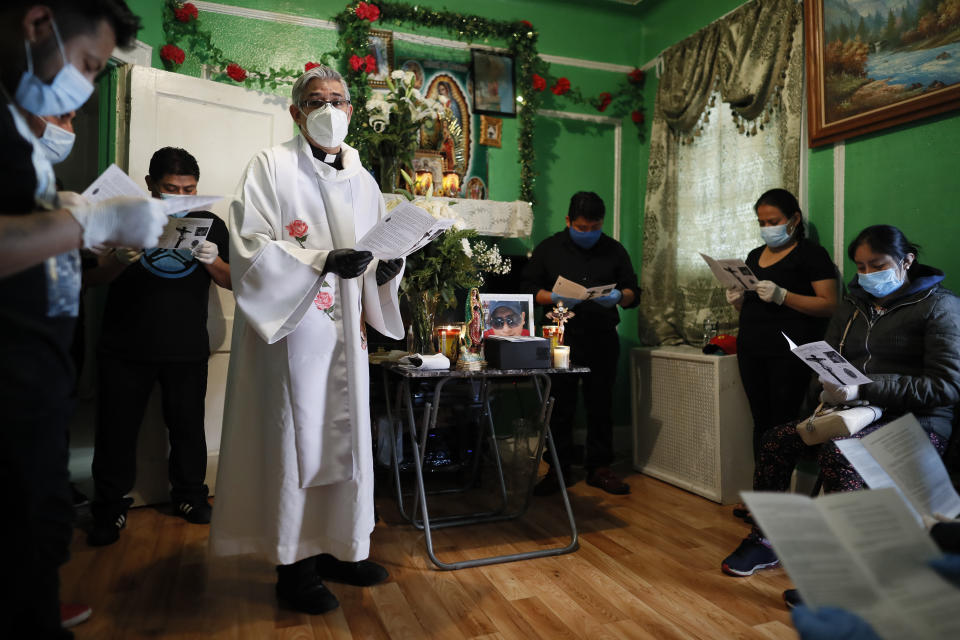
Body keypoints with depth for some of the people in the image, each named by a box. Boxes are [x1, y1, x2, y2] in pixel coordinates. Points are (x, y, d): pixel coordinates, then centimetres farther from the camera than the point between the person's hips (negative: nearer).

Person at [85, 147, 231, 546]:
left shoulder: (210, 224, 9)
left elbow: (232, 281, 6)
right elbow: (96, 275, 4)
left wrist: (213, 262, -16)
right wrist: (121, 258, -18)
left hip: (188, 350, 1)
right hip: (125, 348, 0)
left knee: (188, 426, 7)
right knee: (117, 428, 4)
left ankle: (189, 495, 23)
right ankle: (110, 509, 17)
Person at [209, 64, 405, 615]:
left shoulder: (362, 179, 17)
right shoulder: (272, 166, 0)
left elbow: (382, 252, 16)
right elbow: (252, 247, -11)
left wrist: (386, 269, -7)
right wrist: (324, 260, -21)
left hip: (346, 330, 6)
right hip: (292, 326, -5)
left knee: (346, 435, 9)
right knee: (295, 439, -1)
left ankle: (339, 548, 24)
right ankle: (294, 564, 13)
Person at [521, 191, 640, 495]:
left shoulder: (614, 250, 10)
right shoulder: (548, 248, 6)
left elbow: (634, 293, 11)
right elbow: (528, 287, 2)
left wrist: (618, 296, -12)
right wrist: (554, 298, -17)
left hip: (603, 341, 2)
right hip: (562, 340, -1)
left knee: (600, 406, 7)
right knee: (560, 406, 3)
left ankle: (599, 468, 20)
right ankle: (559, 469, 14)